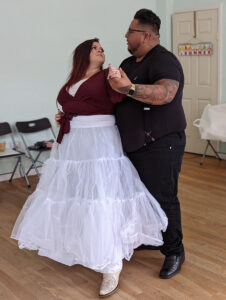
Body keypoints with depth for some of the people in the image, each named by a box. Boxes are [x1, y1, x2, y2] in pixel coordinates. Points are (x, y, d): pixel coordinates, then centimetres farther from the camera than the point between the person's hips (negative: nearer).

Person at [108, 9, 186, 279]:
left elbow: (166, 93, -34)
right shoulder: (128, 63, 13)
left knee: (163, 198, -1)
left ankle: (174, 252, 15)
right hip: (134, 144, 9)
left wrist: (129, 88, -46)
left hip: (160, 145, -9)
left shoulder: (163, 61, -15)